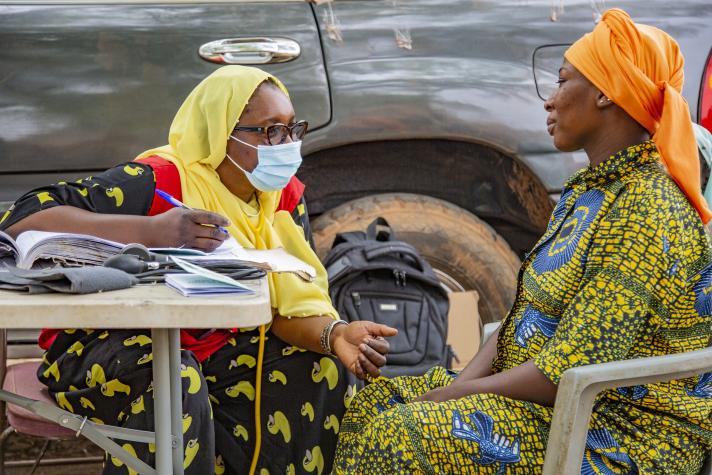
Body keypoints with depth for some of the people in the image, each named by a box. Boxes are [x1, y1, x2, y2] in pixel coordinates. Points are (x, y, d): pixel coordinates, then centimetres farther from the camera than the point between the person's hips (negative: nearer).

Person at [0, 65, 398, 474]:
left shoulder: (286, 197, -1)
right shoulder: (159, 182, -22)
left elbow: (294, 303, -5)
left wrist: (334, 334, -30)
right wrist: (151, 231, -44)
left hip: (211, 351, 6)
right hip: (101, 347, -6)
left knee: (323, 369, -11)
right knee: (176, 381, -36)